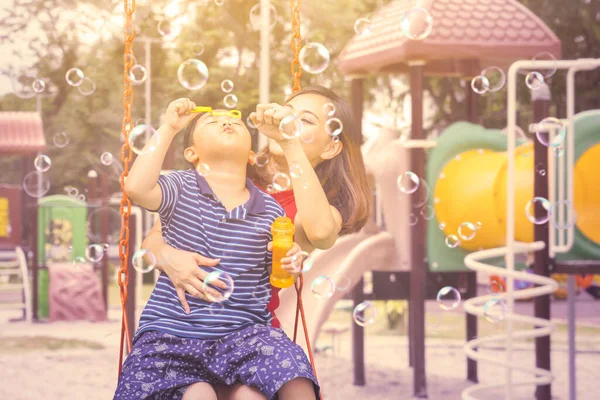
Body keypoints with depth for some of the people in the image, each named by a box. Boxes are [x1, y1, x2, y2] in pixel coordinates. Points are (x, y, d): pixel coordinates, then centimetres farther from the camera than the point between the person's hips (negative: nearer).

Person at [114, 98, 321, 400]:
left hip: (245, 332, 2)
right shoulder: (181, 188, 2)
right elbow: (136, 187, -20)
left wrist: (289, 264, -7)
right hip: (173, 333, -2)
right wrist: (168, 128, -12)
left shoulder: (271, 211, 8)